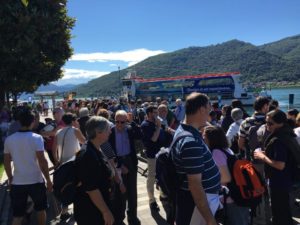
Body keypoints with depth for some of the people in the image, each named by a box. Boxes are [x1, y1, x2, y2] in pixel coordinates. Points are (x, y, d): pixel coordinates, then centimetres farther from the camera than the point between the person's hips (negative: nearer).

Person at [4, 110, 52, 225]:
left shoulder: (9, 139, -1)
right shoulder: (36, 138, -13)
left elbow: (6, 162, 7)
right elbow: (42, 161, -17)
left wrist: (10, 179, 20)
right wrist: (48, 180, -9)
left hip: (17, 182, 3)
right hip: (36, 181, -3)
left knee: (17, 215, 13)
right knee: (41, 209, 20)